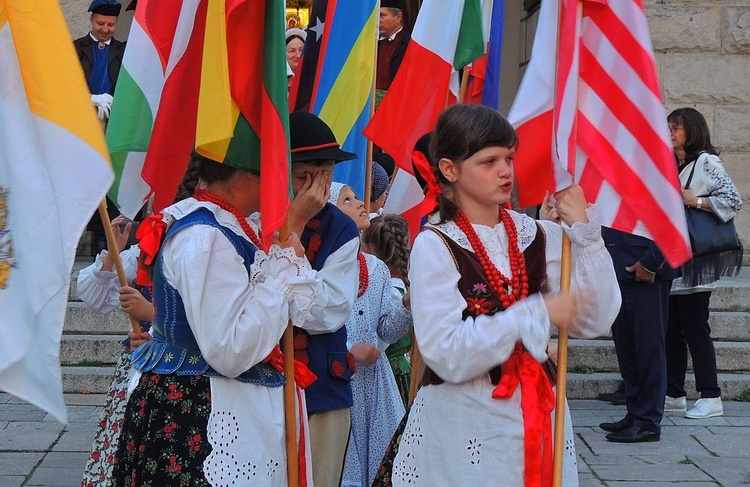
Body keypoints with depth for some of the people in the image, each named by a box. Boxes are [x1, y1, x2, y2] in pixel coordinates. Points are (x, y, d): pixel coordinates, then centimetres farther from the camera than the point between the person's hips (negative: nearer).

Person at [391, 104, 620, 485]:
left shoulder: (536, 236, 3)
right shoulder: (435, 246, -9)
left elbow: (595, 321, -3)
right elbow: (447, 356, -17)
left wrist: (585, 234, -10)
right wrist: (537, 314, -19)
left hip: (539, 420, 4)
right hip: (464, 430, -4)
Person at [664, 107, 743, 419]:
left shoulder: (706, 162, -6)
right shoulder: (671, 166, 19)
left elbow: (734, 200, -13)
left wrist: (696, 201, -17)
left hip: (694, 259, -8)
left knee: (694, 329, -9)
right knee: (671, 329, 9)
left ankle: (711, 398, -4)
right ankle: (674, 395, 15)